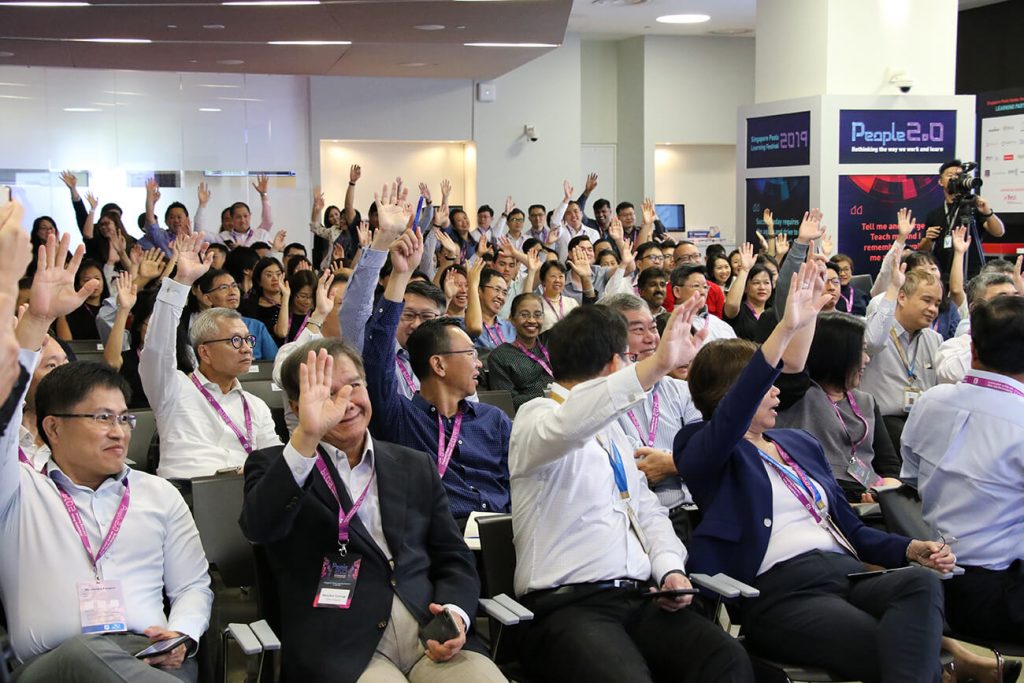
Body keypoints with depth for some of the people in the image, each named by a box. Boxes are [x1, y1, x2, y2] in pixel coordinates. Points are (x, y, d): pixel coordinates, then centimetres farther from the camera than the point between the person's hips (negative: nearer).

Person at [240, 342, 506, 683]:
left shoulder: (416, 467, 19)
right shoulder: (275, 467, 8)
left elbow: (455, 560, 17)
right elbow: (259, 527, -14)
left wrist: (455, 613, -5)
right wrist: (306, 437, -26)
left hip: (433, 637, 4)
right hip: (339, 649, -3)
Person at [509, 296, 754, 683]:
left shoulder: (611, 427, 23)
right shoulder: (537, 417, -2)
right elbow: (568, 426, -28)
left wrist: (670, 568, 3)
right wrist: (656, 365, -39)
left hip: (641, 597, 6)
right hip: (568, 606, -6)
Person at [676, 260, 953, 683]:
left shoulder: (801, 443, 28)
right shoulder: (703, 452, 6)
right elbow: (732, 415, -19)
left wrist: (911, 549, 7)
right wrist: (787, 328, -30)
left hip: (846, 573, 7)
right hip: (778, 590, -7)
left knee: (923, 581, -30)